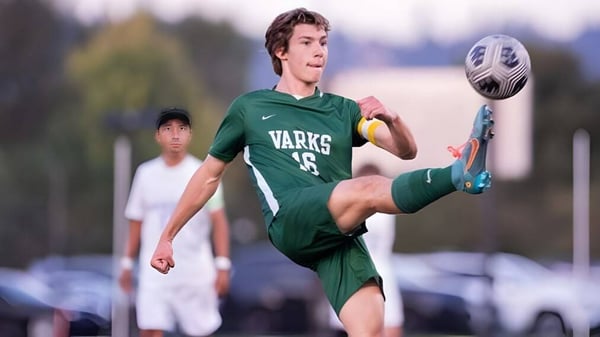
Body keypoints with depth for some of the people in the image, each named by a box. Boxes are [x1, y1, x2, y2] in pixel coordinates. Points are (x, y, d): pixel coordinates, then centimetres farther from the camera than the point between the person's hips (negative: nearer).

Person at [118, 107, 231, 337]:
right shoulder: (146, 173, 6)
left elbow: (219, 222, -3)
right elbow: (136, 222, 14)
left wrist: (222, 266, -10)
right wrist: (127, 263, 12)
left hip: (195, 272, -1)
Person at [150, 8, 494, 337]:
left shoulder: (342, 110, 24)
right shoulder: (249, 108, 19)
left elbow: (406, 150, 11)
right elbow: (209, 175, 26)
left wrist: (392, 119, -11)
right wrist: (167, 237, 25)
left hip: (341, 231, 4)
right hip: (289, 222, -4)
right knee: (369, 189, -34)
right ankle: (458, 174, -53)